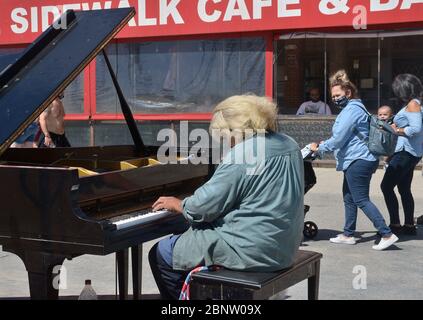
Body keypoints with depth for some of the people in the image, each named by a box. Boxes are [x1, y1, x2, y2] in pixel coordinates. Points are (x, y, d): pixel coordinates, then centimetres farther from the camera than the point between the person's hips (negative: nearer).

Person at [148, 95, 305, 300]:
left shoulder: (241, 155, -20)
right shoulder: (290, 146, 7)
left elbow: (204, 206, -17)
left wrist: (178, 204, 4)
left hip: (251, 252, -10)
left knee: (160, 255, 5)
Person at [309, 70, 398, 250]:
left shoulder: (351, 110, -15)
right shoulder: (352, 108, 18)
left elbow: (338, 139, -18)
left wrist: (319, 148, -5)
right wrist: (325, 144, 18)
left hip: (359, 161, -11)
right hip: (356, 160, 11)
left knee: (361, 200, -8)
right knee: (348, 198, 16)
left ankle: (387, 234, -7)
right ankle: (348, 235, 24)